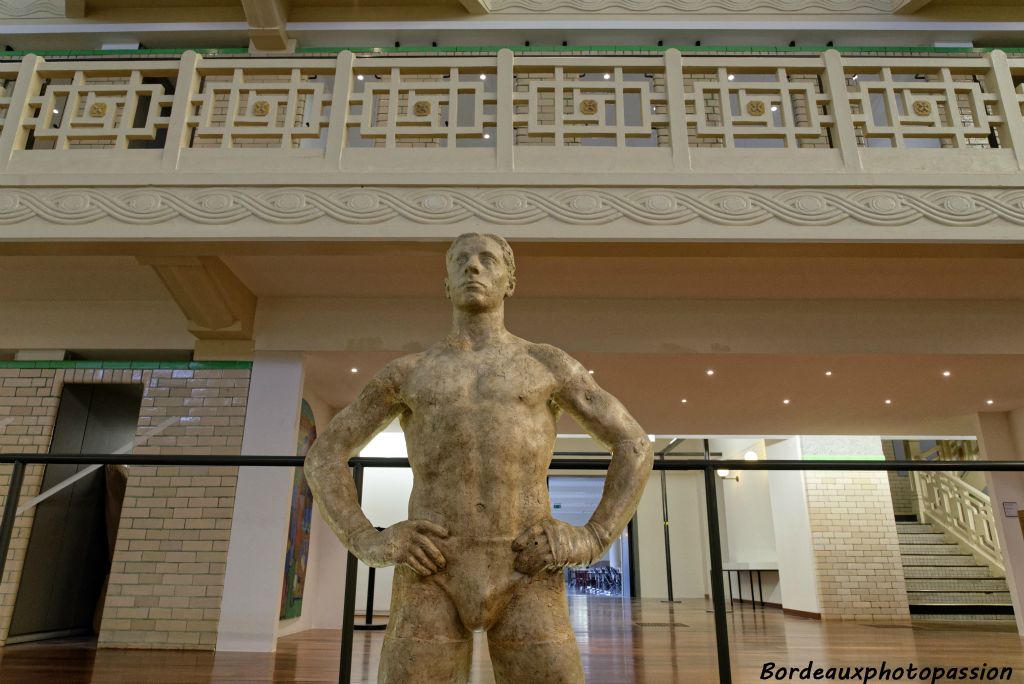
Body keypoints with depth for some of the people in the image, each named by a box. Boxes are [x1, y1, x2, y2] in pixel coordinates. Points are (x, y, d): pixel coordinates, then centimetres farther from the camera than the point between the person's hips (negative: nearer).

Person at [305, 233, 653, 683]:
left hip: (526, 580, 0)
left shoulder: (548, 364, 14)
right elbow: (323, 457, 17)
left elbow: (634, 448, 14)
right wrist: (368, 543, -1)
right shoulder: (407, 373, 16)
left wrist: (593, 541, -2)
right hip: (432, 580, 1)